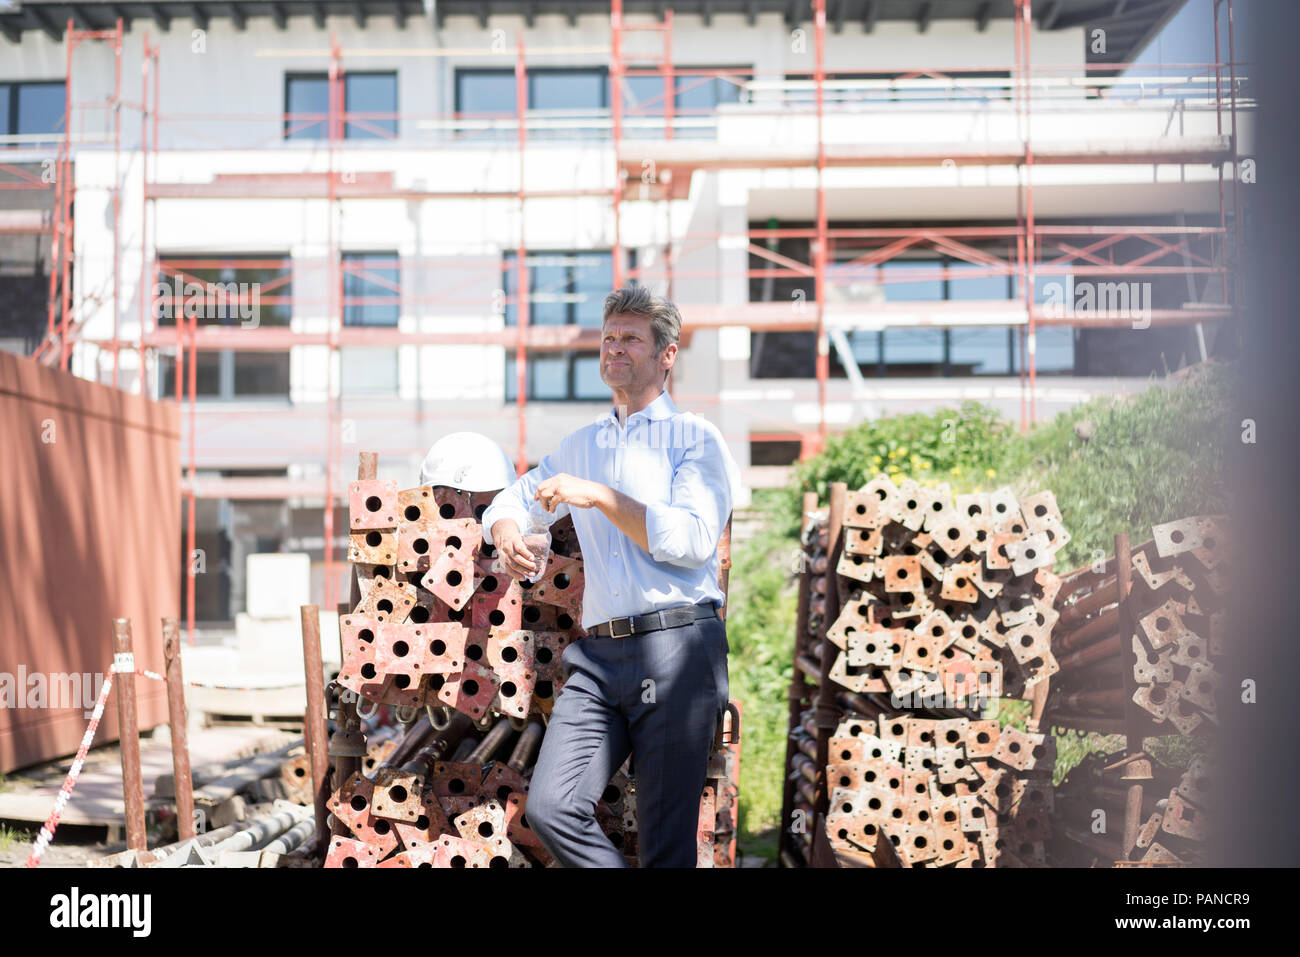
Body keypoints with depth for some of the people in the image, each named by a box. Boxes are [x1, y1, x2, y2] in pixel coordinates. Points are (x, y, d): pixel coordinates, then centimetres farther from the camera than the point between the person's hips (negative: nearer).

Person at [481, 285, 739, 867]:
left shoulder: (696, 438, 6)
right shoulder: (580, 446, 23)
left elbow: (693, 540, -9)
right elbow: (518, 494, 35)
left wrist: (599, 496, -11)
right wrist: (505, 527, 11)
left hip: (675, 646, -5)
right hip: (599, 653, 5)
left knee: (666, 843, -4)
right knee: (549, 809, -10)